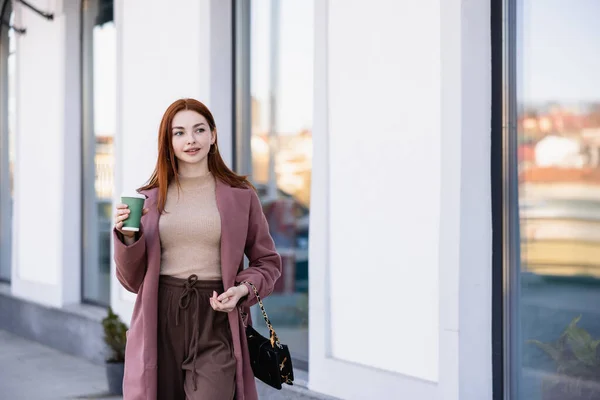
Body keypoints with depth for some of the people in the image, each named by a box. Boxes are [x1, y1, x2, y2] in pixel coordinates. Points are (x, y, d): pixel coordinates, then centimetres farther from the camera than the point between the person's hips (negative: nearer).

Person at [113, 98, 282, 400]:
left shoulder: (240, 195, 4)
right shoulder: (148, 199, 8)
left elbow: (267, 262, 11)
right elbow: (132, 280, 10)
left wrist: (244, 289, -8)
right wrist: (128, 237, -7)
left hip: (216, 322, -2)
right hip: (161, 321, 2)